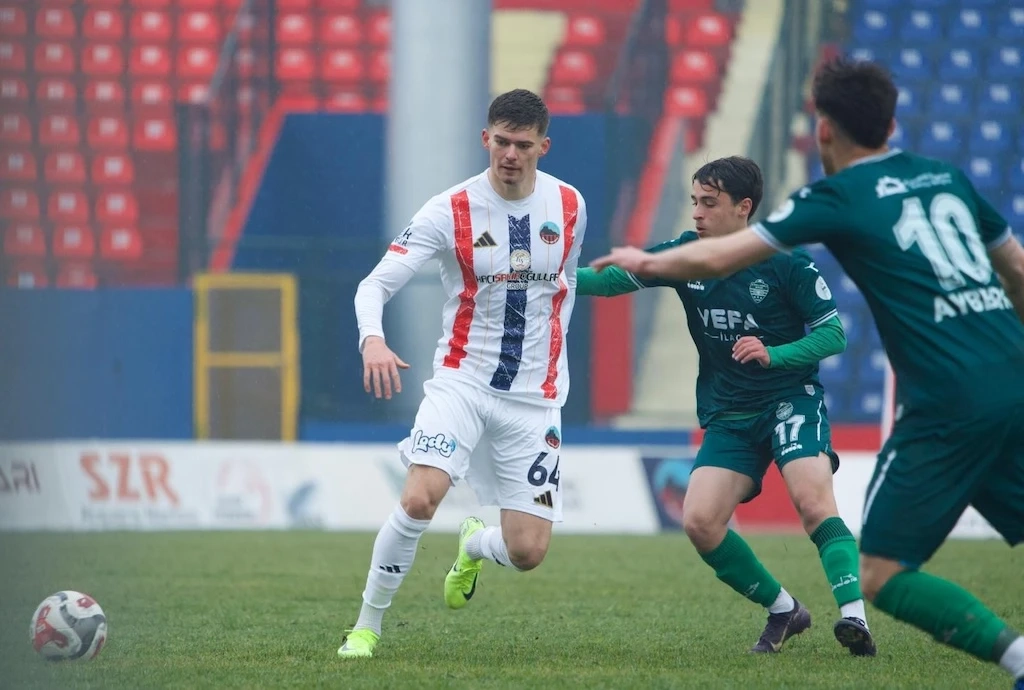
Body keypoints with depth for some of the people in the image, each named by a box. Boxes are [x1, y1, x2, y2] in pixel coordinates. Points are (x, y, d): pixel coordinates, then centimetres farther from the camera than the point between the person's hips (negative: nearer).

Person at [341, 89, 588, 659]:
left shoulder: (569, 206, 0)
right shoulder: (451, 211, -11)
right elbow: (375, 285, -15)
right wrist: (373, 339, -34)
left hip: (534, 397, 3)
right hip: (462, 379, -3)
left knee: (528, 553, -4)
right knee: (420, 498, -28)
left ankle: (475, 544, 35)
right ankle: (367, 626, -9)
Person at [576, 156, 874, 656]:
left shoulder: (784, 262, -11)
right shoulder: (685, 256, 1)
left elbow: (833, 334, -9)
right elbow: (615, 278, 1)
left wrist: (774, 354, -25)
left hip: (791, 401, -5)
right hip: (728, 417, 5)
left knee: (812, 501, -28)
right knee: (700, 522, -11)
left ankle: (854, 614, -32)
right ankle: (783, 610, 7)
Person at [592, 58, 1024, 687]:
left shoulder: (839, 199, 1)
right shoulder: (948, 178, 18)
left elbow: (714, 258, 4)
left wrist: (644, 262, 22)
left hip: (950, 405, -6)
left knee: (880, 575, -1)